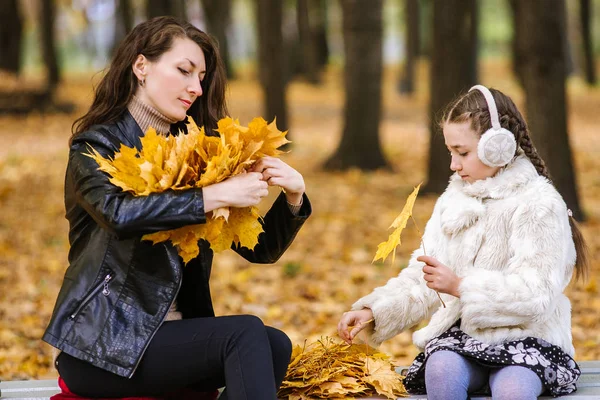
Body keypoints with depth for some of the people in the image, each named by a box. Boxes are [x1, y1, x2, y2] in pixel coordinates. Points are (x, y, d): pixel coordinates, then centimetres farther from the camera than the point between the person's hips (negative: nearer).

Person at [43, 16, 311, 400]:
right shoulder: (96, 145, -4)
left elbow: (259, 248, 12)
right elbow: (117, 212, -28)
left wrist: (293, 196, -6)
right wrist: (217, 195, -26)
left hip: (171, 335, 6)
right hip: (100, 348, -6)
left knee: (275, 345, -19)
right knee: (245, 334, -25)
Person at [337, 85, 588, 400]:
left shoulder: (539, 204, -6)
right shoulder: (455, 198, 13)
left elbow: (535, 294, -17)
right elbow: (420, 279, 10)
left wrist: (461, 286, -23)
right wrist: (373, 311, -5)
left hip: (526, 336, -4)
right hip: (462, 331, 4)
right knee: (441, 369, -31)